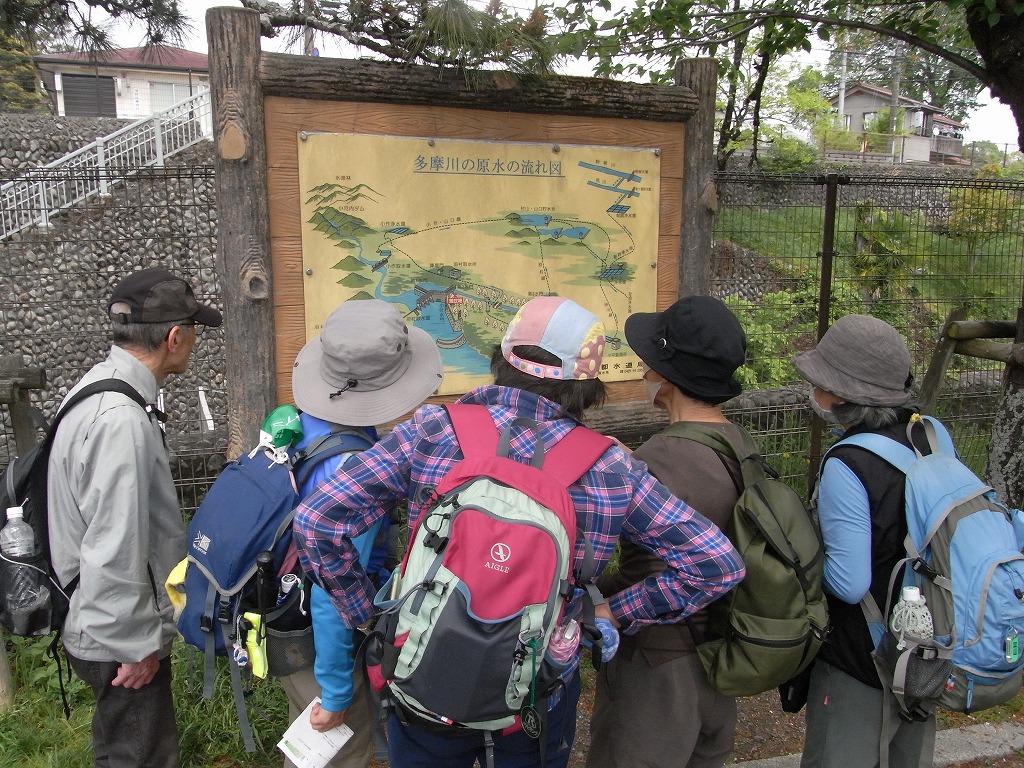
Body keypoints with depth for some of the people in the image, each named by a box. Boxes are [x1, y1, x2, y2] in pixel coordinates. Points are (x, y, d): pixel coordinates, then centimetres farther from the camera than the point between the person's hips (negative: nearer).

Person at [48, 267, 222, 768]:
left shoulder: (101, 384, 4)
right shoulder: (122, 420, -30)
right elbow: (113, 552, -29)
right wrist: (136, 646, -18)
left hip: (108, 627, 10)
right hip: (120, 642, -10)